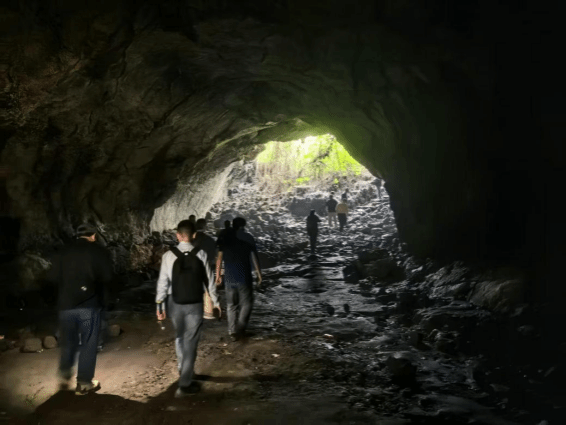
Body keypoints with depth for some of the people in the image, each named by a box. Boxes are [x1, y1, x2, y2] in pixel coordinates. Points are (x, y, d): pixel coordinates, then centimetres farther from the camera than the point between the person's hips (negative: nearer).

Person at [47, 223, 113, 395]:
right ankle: (84, 383, 10)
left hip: (66, 304, 4)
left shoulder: (63, 252, 6)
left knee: (67, 342, 20)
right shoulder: (99, 252, -4)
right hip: (89, 305, -3)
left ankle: (64, 377, 25)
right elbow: (108, 277, -10)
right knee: (88, 344, 6)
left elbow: (52, 276, 3)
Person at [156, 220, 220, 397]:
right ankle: (184, 385, 6)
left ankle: (183, 370, 43)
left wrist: (160, 305, 5)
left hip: (175, 303, 2)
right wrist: (215, 300, 10)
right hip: (195, 303, -2)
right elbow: (208, 279, -3)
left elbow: (163, 282, -5)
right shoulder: (201, 254, -10)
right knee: (190, 342, 5)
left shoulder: (168, 255, -8)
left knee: (180, 337, 24)